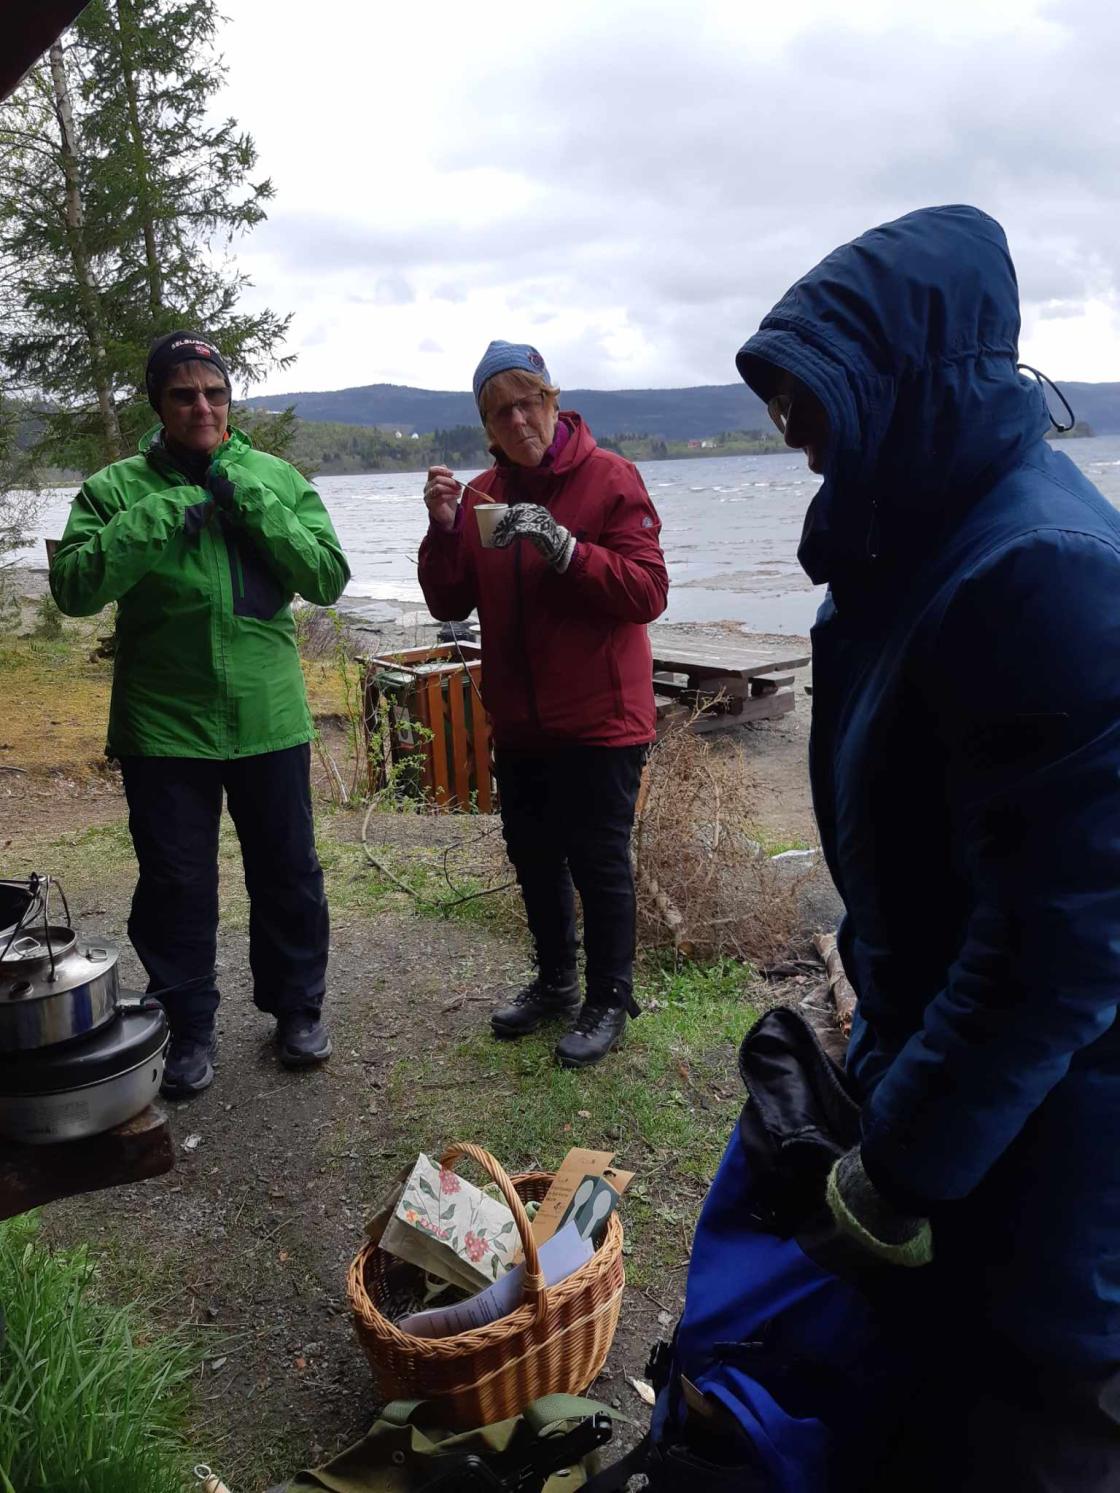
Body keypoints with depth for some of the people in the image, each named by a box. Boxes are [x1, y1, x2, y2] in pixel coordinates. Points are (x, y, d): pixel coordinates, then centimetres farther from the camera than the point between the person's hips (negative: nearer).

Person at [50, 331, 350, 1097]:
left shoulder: (277, 479, 3)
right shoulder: (116, 489, 0)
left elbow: (329, 579, -6)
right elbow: (74, 588, -12)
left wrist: (254, 507, -15)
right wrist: (153, 522, -20)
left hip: (270, 719, 1)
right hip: (163, 726, -1)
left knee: (289, 874, 12)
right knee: (176, 885, 9)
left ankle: (298, 1008, 32)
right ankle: (188, 1028, 27)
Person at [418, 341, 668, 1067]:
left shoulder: (609, 477, -9)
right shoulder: (481, 494, 8)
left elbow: (648, 592, -18)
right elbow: (450, 605, 3)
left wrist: (564, 547, -29)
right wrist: (444, 528, -12)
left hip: (599, 720, -6)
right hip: (519, 721, 6)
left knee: (599, 864, 1)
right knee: (534, 857, 17)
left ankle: (610, 1001, 19)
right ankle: (555, 983, 35)